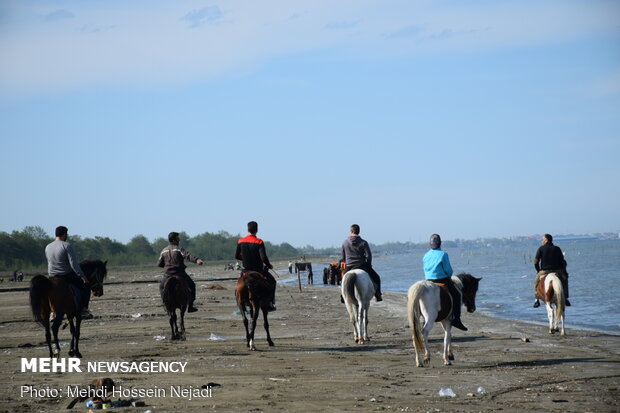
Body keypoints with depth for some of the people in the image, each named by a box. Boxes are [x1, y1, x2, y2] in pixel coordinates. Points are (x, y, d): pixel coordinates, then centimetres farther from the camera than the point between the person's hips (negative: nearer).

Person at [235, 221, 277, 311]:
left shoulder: (240, 241, -1)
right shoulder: (259, 242, -14)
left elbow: (236, 256, 7)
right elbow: (263, 257, -23)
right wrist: (269, 265, -5)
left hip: (246, 270, 4)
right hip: (258, 270, -4)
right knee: (272, 282, 18)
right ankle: (270, 304, 10)